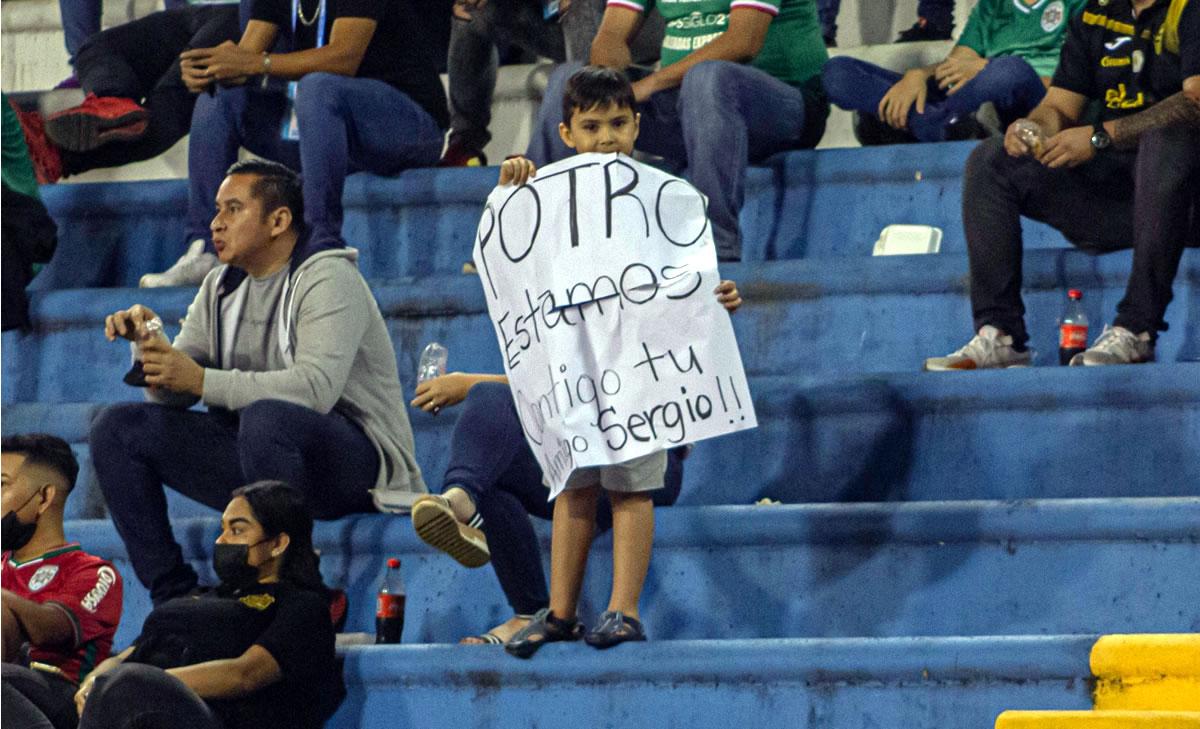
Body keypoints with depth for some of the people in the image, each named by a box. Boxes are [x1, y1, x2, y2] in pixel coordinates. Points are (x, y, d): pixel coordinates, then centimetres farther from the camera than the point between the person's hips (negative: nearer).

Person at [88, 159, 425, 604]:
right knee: (117, 429, -3)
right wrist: (150, 342, -12)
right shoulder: (222, 288, 12)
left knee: (265, 417, -40)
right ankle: (174, 598, -9)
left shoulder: (326, 279, -12)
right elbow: (171, 394, 9)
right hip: (254, 455, 8)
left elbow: (315, 388, -28)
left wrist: (201, 381, -28)